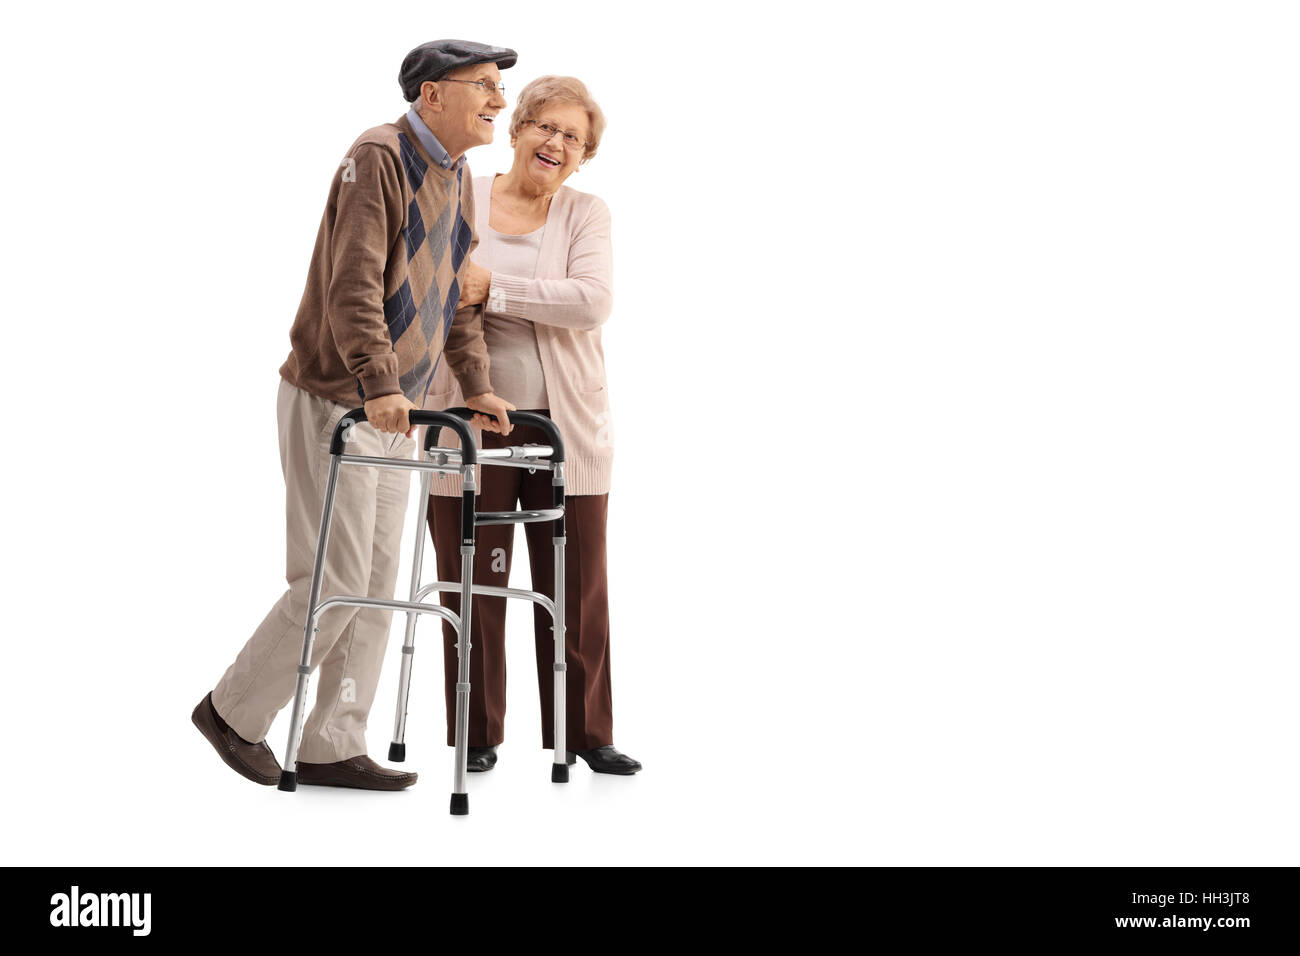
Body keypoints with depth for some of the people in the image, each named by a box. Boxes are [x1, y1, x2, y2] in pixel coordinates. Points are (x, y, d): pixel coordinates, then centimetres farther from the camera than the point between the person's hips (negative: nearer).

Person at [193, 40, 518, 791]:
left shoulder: (457, 177, 13)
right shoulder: (380, 157, -15)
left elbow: (458, 292, 20)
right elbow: (354, 283, -25)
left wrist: (476, 384, 13)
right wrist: (378, 384, -33)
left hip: (394, 411, 9)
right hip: (334, 402, -9)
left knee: (377, 586, 9)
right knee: (334, 581, -7)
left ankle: (331, 747, 16)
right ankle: (235, 712, 12)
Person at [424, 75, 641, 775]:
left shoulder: (586, 215, 6)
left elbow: (592, 300, -12)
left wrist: (493, 289, -19)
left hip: (565, 428, 1)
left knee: (577, 586, 5)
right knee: (471, 584, 3)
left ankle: (585, 732, 17)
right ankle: (478, 735, 16)